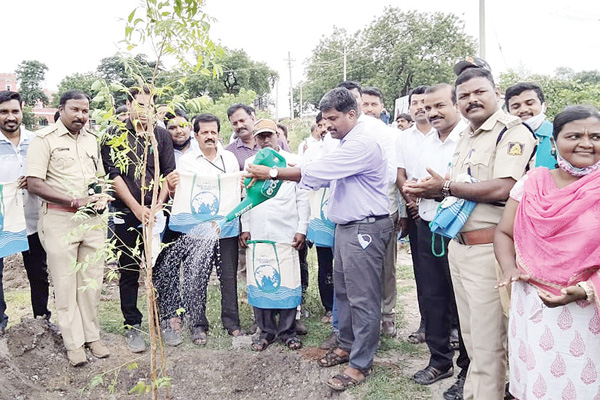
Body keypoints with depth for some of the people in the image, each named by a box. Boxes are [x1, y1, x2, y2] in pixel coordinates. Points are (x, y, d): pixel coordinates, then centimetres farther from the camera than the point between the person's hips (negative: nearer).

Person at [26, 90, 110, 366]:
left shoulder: (92, 139, 12)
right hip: (60, 220, -5)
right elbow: (34, 184, -13)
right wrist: (75, 202, -19)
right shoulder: (45, 139, -6)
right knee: (65, 283, 4)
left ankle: (92, 335, 24)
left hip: (94, 219, 5)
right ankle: (73, 342, 17)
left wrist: (102, 196, -1)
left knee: (92, 280, 10)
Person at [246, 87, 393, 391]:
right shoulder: (347, 143, 15)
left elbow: (317, 171, -23)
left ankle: (360, 364, 10)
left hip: (365, 227, -10)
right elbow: (326, 177, 13)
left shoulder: (361, 144, -18)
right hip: (346, 226, 10)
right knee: (343, 291, 17)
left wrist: (272, 173, -17)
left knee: (362, 297, -1)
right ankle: (348, 345, 32)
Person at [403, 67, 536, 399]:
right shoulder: (465, 138, 18)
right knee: (471, 337, 19)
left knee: (488, 344, 1)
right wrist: (430, 191, 3)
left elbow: (502, 188, -23)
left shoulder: (512, 132, -10)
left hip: (488, 249, -8)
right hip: (458, 244, 9)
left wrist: (446, 187, -13)